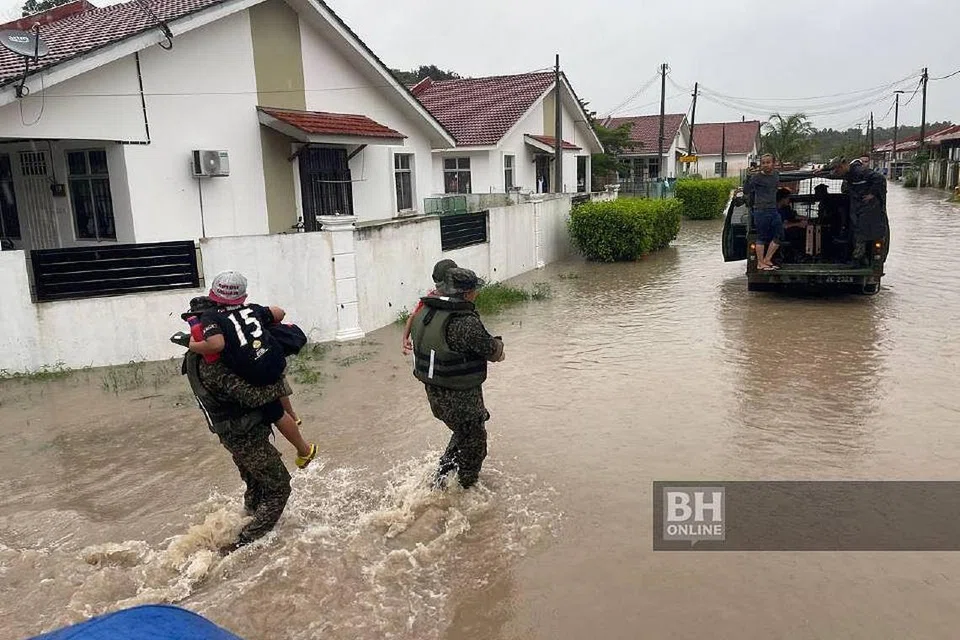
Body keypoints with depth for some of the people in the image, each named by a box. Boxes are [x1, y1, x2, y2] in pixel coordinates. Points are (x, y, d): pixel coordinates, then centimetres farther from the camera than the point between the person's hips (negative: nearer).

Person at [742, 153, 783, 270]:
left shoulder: (776, 176, 11)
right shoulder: (757, 177, -8)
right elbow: (746, 191, -14)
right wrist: (749, 177, -25)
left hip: (774, 210, 7)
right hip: (761, 211, -7)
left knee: (779, 235, 7)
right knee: (762, 237, -3)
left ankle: (767, 260, 16)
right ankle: (760, 263, 4)